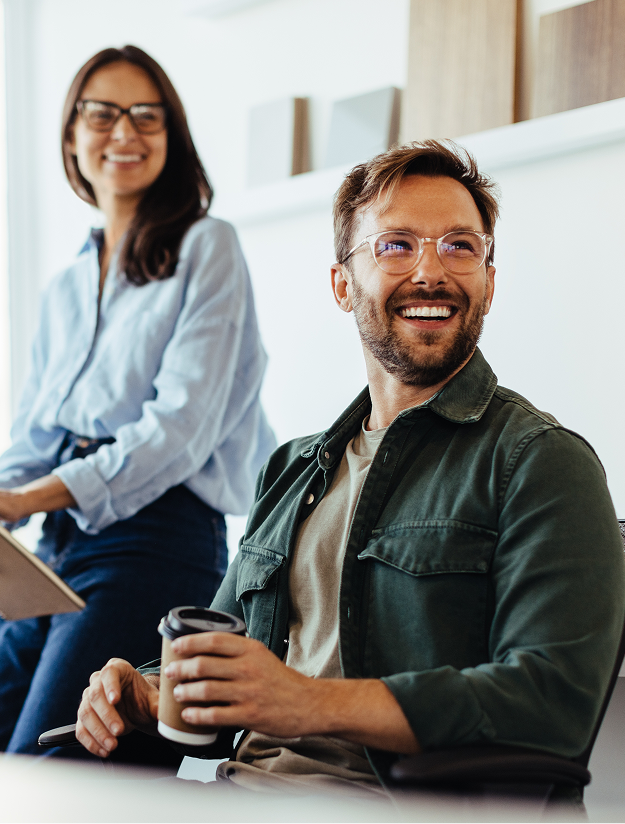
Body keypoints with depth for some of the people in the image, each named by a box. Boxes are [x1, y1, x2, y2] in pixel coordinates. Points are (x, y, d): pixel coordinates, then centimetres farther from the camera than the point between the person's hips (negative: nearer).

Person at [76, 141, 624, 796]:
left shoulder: (546, 462, 0)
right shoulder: (293, 470, 23)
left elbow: (555, 700, -13)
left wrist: (316, 704, -22)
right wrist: (149, 695, 3)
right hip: (236, 788, 6)